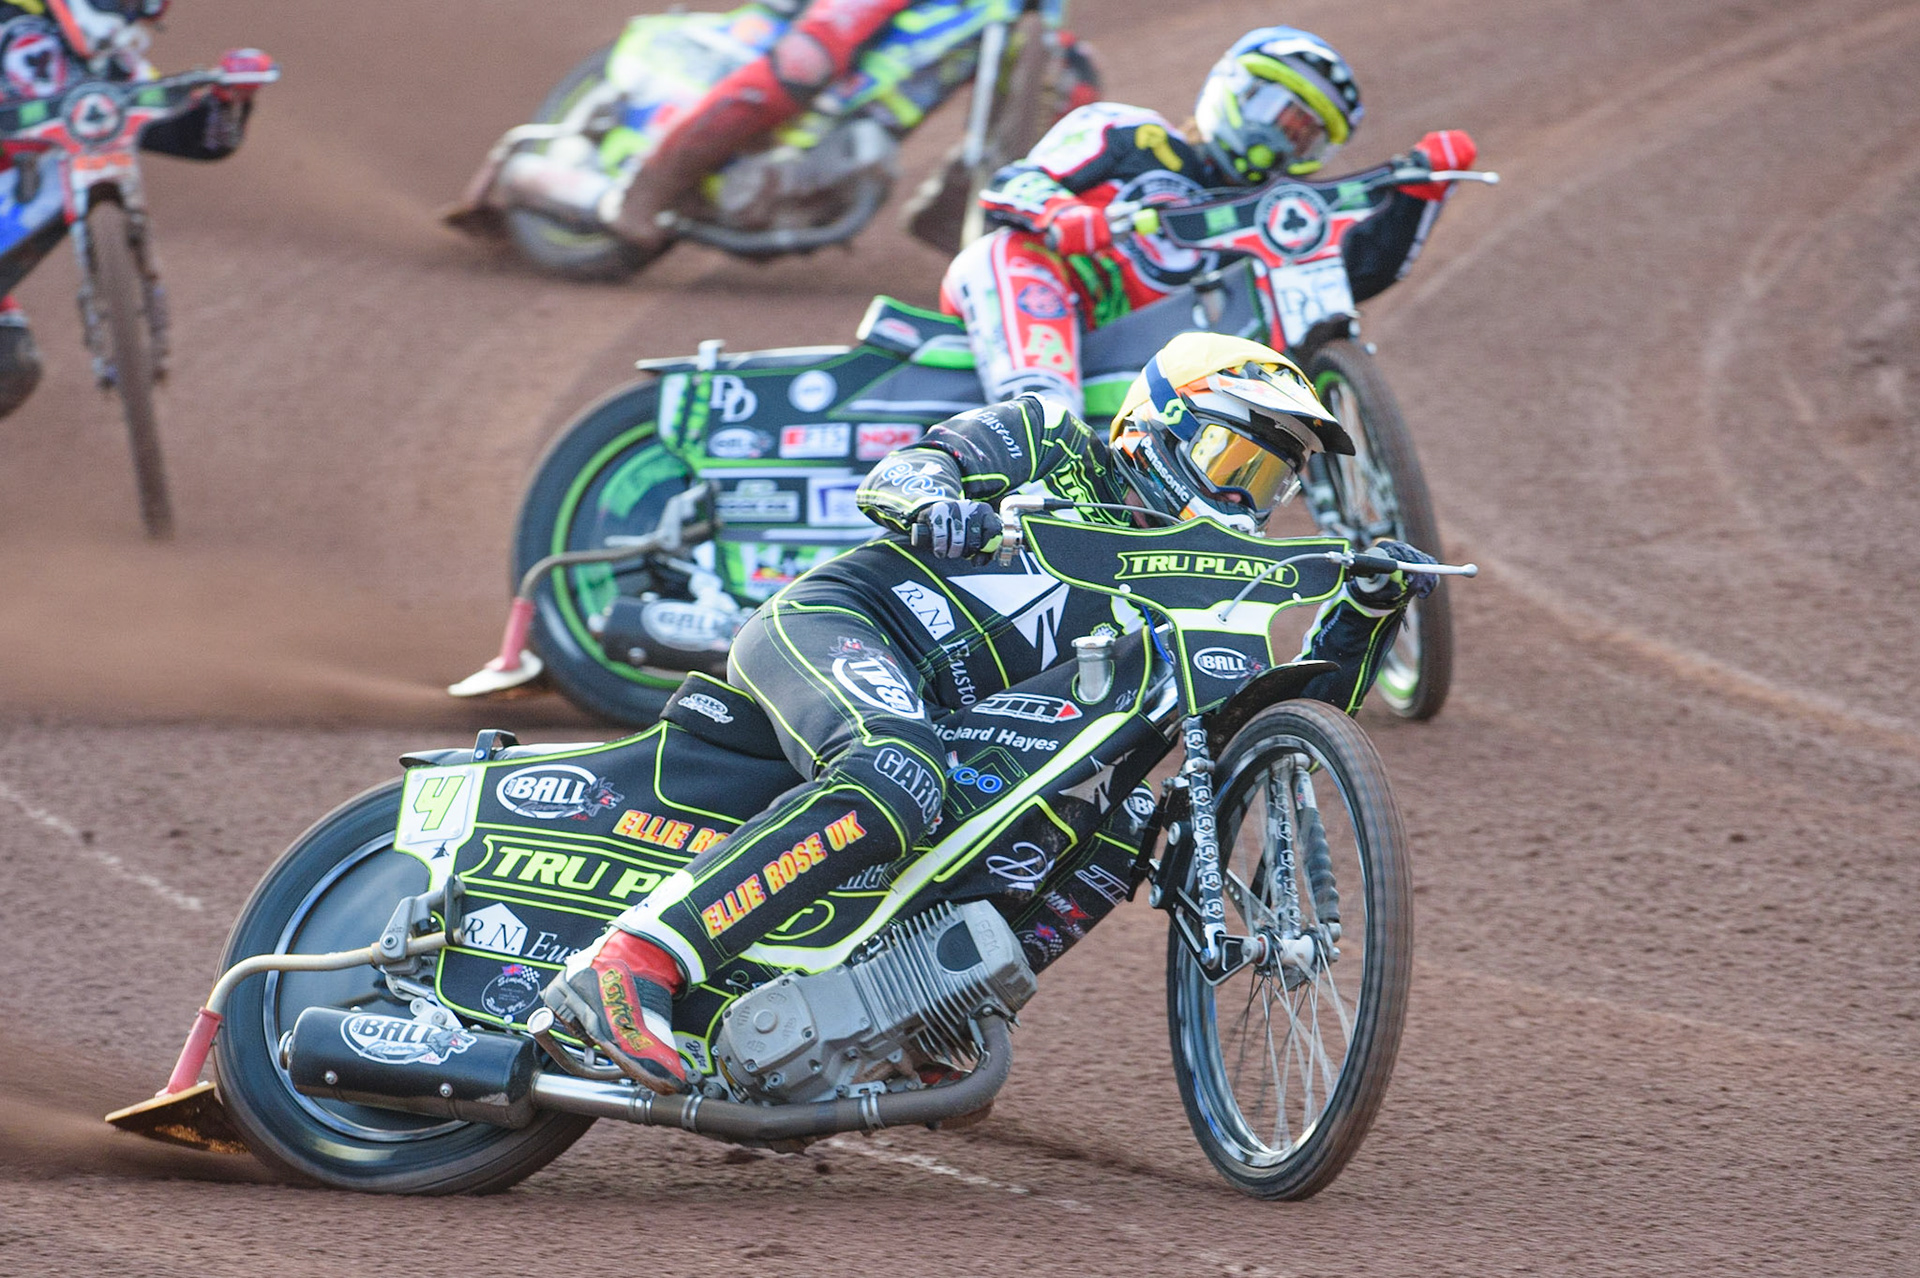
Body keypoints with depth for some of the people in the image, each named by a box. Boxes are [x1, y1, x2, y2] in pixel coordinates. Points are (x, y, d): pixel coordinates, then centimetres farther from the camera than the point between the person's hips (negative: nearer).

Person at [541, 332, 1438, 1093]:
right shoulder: (1051, 443, 12)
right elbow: (897, 474, -1)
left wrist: (1370, 609, 6)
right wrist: (931, 499, -25)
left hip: (953, 727, 7)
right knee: (893, 783, -37)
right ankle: (630, 963, -45)